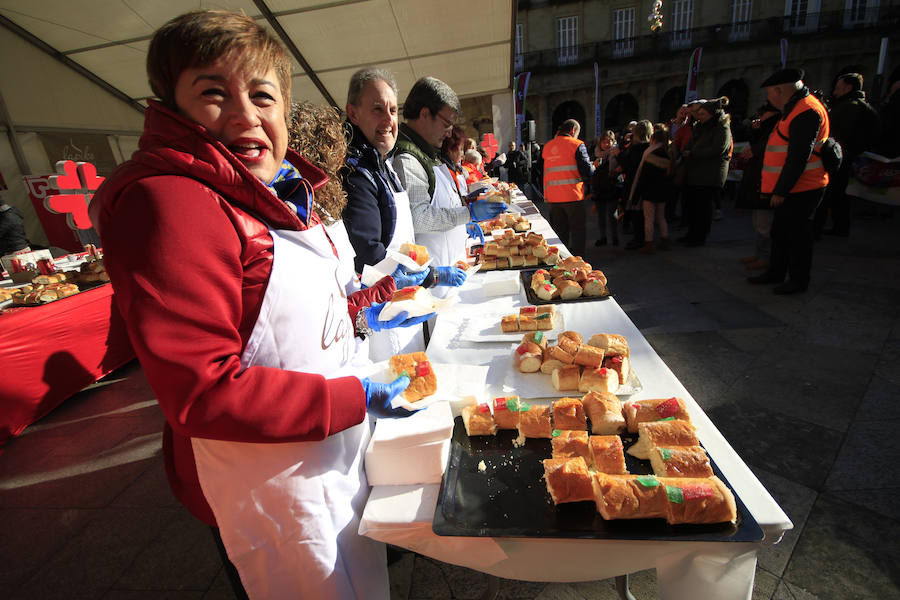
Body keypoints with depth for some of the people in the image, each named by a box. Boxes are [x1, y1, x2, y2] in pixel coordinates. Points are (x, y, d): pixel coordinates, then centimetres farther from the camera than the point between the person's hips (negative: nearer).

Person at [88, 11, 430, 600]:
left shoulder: (277, 193, 7)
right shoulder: (167, 203, -24)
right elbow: (202, 394, -29)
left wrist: (361, 313, 4)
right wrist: (359, 396, -25)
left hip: (337, 449, 9)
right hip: (268, 482, -8)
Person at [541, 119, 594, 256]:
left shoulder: (547, 146, 11)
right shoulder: (577, 144, -5)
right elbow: (588, 172, -8)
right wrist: (593, 167, 12)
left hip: (553, 198, 5)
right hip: (572, 196, -5)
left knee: (560, 233, 14)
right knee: (578, 231, 4)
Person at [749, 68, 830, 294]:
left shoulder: (806, 112, -18)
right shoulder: (795, 108, 15)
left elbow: (799, 157, -23)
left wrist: (781, 190, -22)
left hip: (801, 190, -10)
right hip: (792, 188, 10)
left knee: (797, 234, -1)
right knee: (780, 231, 16)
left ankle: (798, 281, 11)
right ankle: (775, 273, 28)